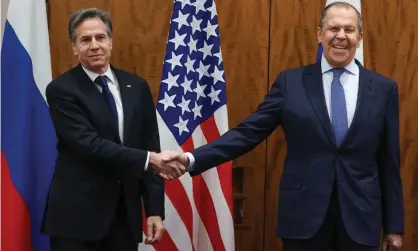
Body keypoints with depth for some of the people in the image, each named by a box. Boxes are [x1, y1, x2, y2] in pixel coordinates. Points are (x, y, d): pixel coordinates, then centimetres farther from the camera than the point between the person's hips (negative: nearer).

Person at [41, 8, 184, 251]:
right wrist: (147, 159, -23)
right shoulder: (61, 90, -7)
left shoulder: (136, 87, 7)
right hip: (77, 214, -4)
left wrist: (155, 210, 2)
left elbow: (150, 147, 7)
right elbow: (89, 144, -18)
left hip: (126, 212, 4)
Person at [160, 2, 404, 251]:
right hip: (303, 214, -1)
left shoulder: (383, 88, 4)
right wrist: (191, 159, -16)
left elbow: (389, 162, 6)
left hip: (361, 216, 1)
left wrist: (394, 224, 8)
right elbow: (249, 132, -3)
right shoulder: (291, 82, 1)